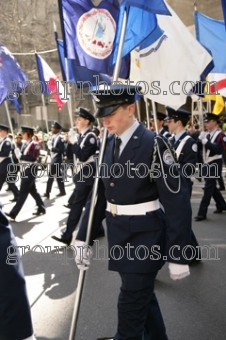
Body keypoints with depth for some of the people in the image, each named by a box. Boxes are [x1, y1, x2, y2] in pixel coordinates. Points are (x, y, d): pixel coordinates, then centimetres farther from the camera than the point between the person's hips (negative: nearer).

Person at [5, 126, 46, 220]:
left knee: (23, 192, -6)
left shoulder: (34, 145, -14)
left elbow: (33, 158, -22)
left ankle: (13, 213, -4)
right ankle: (41, 208, 25)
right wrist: (19, 154, -3)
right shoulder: (25, 144, 11)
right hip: (25, 170, 9)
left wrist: (20, 156, -20)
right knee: (33, 190, 15)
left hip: (30, 170, -9)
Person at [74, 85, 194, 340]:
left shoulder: (153, 144, -18)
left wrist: (178, 255, -16)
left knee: (131, 305, 4)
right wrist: (83, 238, 4)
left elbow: (177, 202, -17)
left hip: (144, 236, -7)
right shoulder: (108, 144, 2)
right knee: (142, 296, 23)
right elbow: (100, 193, 7)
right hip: (118, 233, 7)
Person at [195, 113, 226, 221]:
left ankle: (202, 213, -4)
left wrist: (206, 142, -28)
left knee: (208, 187, -7)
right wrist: (199, 139, -10)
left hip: (214, 164, -7)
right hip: (206, 164, 7)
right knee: (212, 186, 17)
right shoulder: (205, 134, 10)